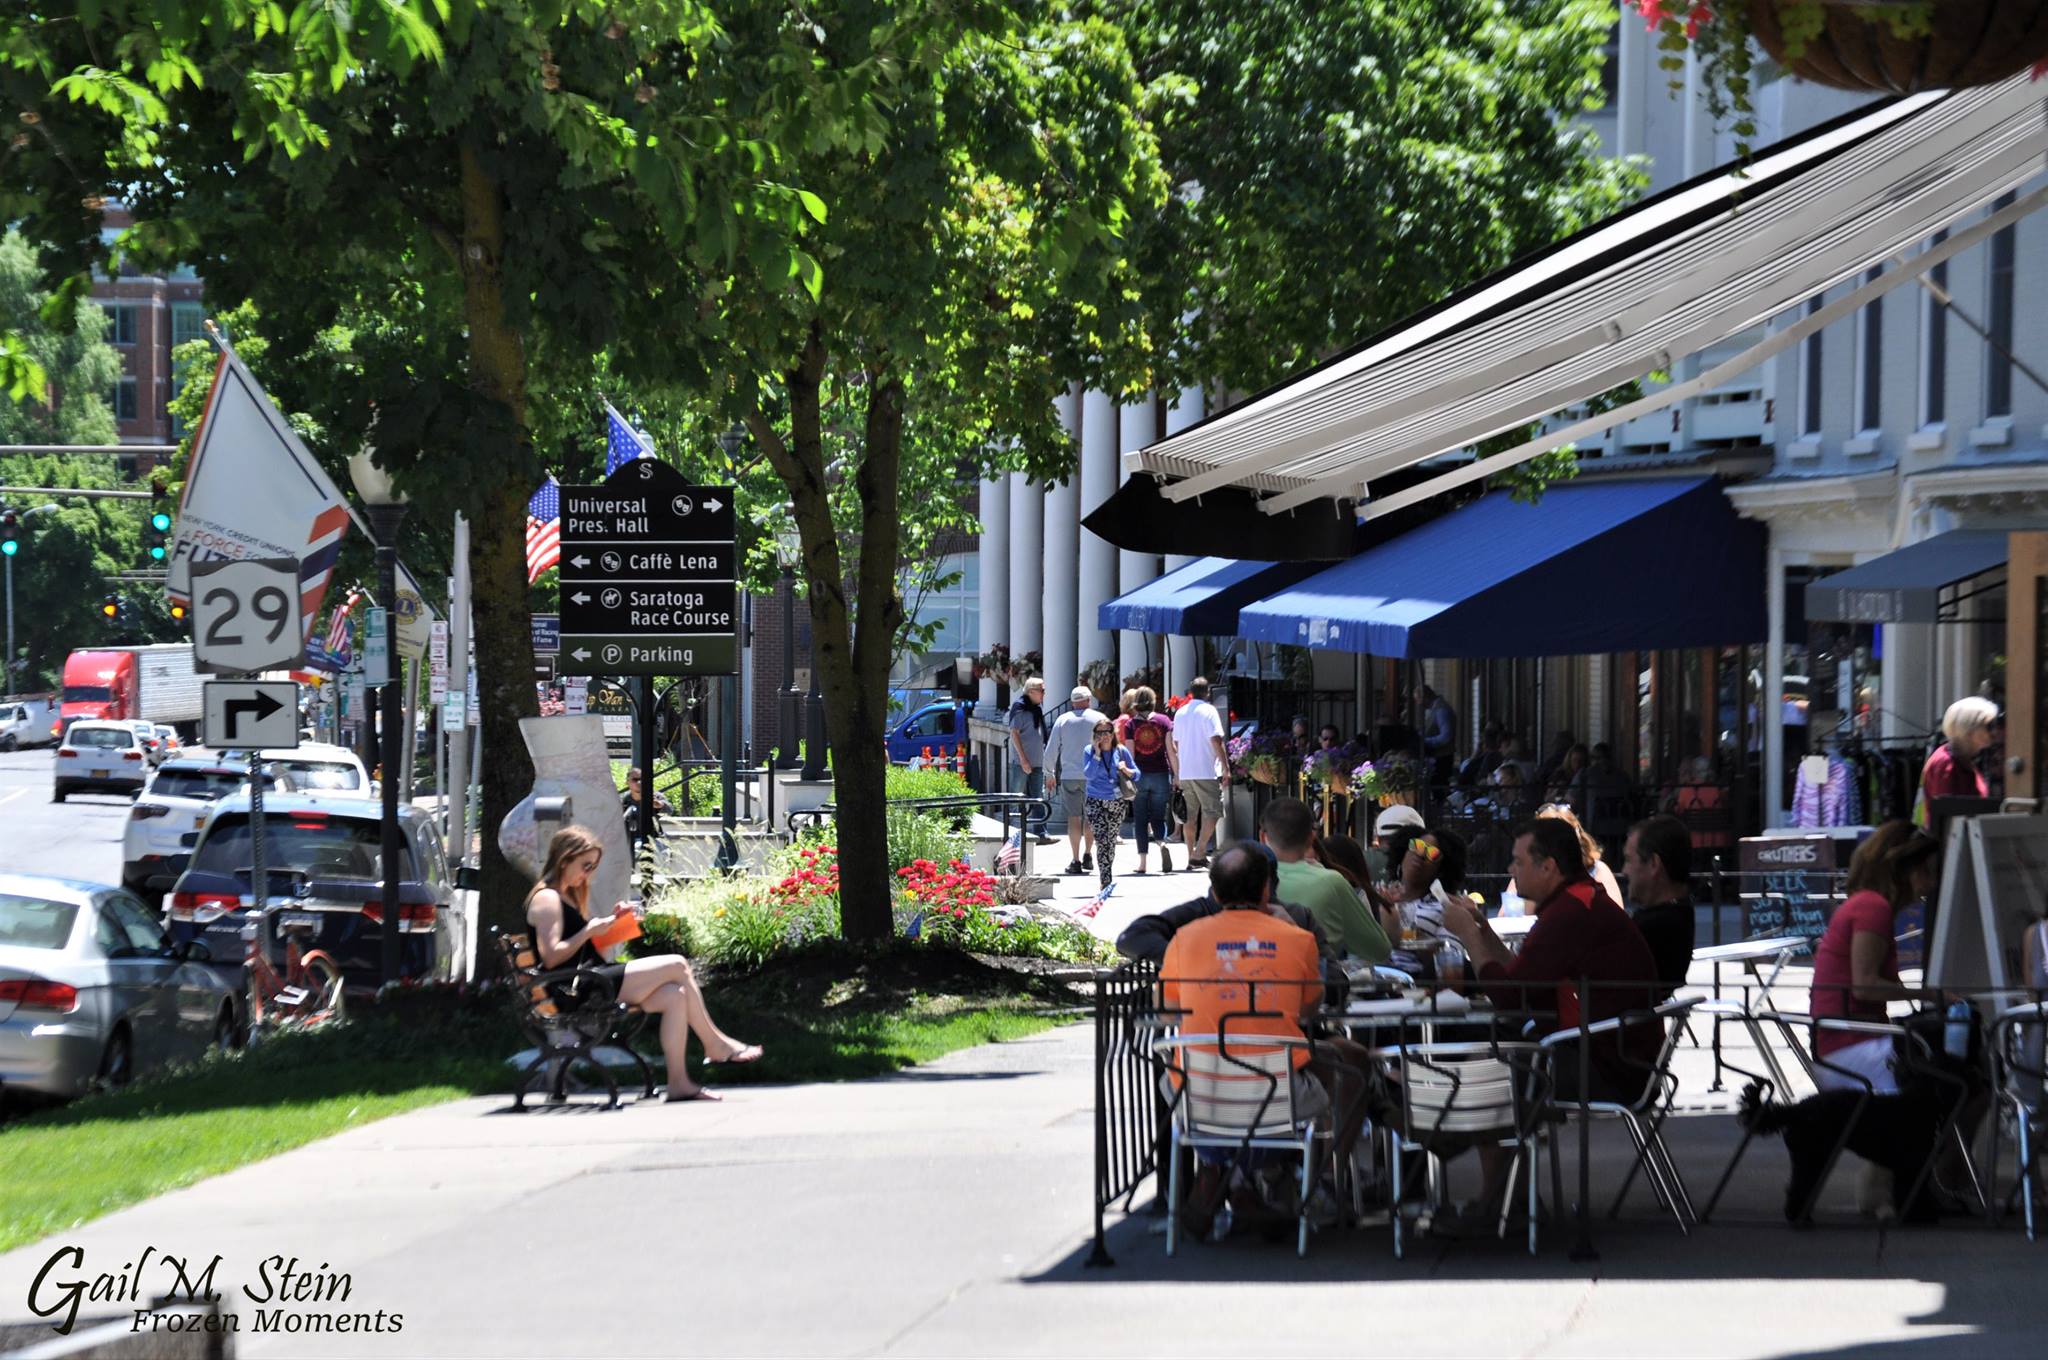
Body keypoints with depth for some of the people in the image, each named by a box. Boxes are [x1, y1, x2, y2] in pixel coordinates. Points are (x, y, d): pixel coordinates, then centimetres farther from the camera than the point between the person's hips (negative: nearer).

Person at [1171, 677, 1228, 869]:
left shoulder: (1181, 713, 12)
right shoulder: (1208, 711, -7)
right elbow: (1216, 741, -14)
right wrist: (1226, 768, -12)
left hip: (1185, 772, 6)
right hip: (1206, 772, -6)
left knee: (1190, 815, 11)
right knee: (1212, 812, -4)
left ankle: (1191, 856, 11)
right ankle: (1199, 852, -16)